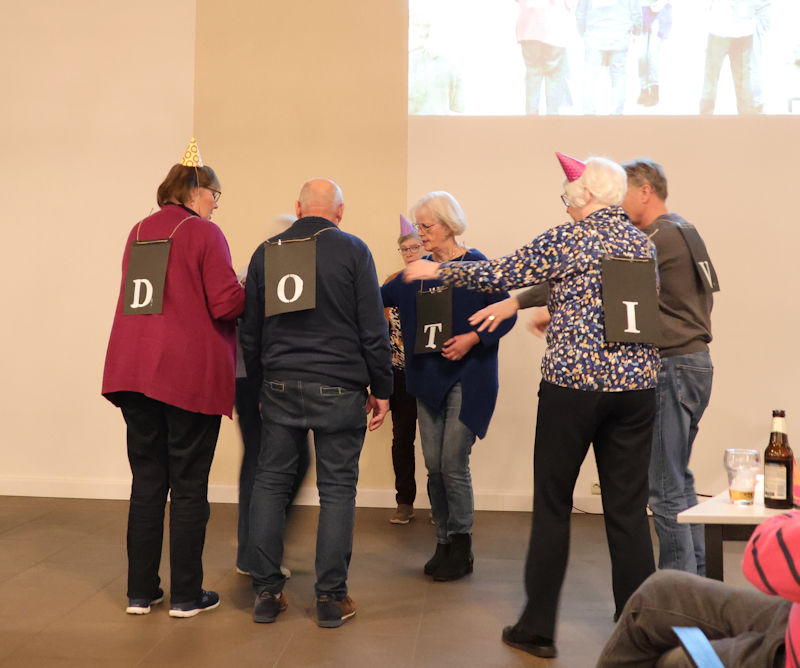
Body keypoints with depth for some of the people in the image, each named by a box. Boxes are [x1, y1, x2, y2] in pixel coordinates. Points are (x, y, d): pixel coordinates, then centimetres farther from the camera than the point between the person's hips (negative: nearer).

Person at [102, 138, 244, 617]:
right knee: (189, 485, 4)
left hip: (133, 372, 6)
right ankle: (186, 595, 12)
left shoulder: (139, 232, 14)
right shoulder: (204, 233, -6)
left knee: (147, 481, 12)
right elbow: (227, 304, -14)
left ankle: (141, 591, 19)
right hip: (190, 374, -6)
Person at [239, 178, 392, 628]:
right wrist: (382, 389, 3)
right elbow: (374, 329, -4)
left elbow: (249, 330, 12)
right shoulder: (352, 250, -2)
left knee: (271, 482, 11)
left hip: (280, 384, 3)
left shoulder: (266, 252, 8)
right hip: (338, 388, -3)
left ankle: (267, 592, 15)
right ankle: (331, 598, 8)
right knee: (337, 489, 4)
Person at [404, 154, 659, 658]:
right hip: (636, 386, 5)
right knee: (629, 512, 9)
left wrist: (435, 271, 12)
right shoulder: (644, 243, 12)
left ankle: (538, 628, 16)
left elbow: (499, 275, -2)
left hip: (573, 384, -5)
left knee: (552, 507, 7)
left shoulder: (570, 239, -7)